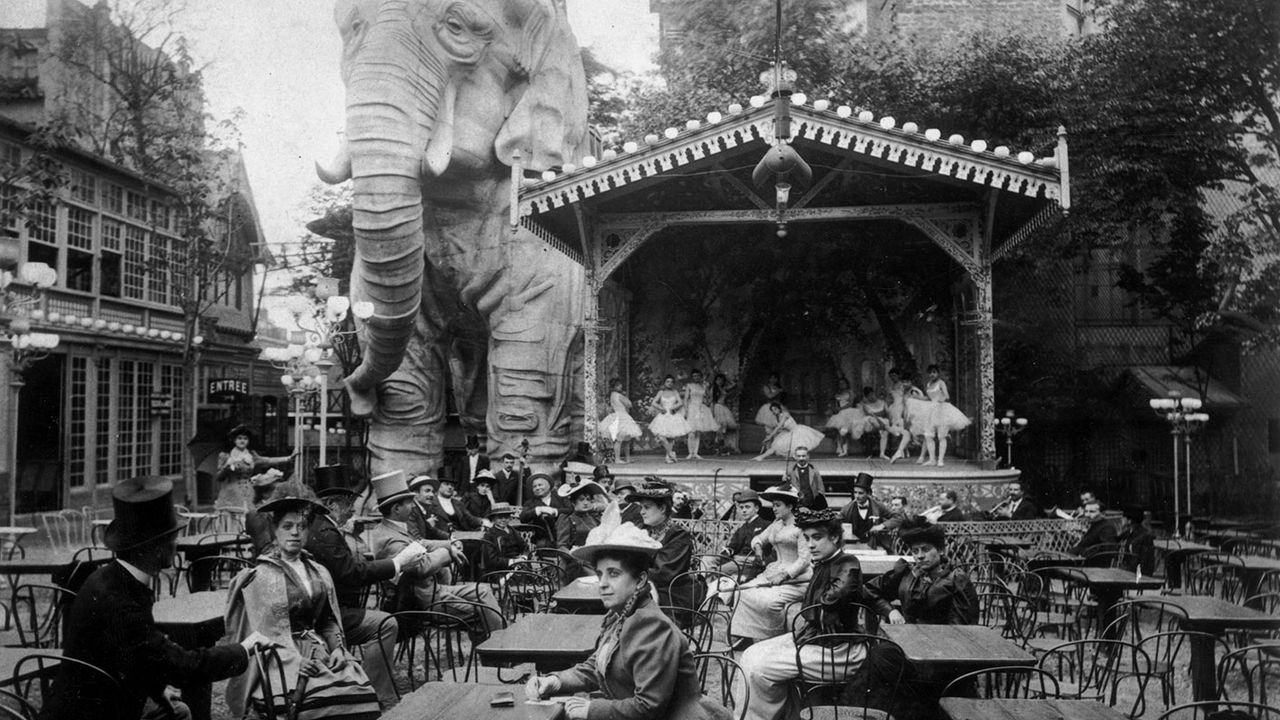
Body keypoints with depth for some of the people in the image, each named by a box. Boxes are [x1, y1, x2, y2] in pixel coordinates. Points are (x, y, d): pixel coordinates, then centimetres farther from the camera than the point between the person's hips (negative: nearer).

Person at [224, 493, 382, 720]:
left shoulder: (319, 573, 15)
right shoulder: (261, 576, -1)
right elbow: (263, 630, -6)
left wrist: (337, 648, -1)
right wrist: (293, 659, -17)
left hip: (319, 649, 5)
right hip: (280, 657, -5)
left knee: (358, 690, -22)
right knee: (324, 697, -30)